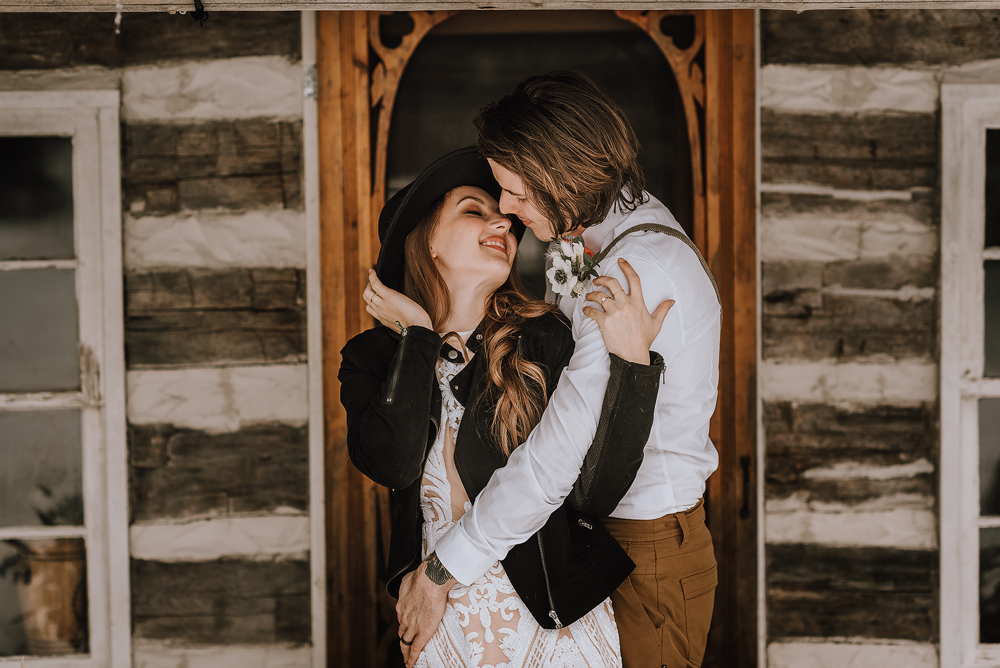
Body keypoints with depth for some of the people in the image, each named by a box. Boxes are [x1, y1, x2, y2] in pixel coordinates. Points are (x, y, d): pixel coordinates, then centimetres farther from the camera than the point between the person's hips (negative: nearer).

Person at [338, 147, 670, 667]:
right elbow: (393, 466, -18)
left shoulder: (541, 340, -4)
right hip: (437, 621, 2)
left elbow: (597, 488, -12)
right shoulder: (370, 358, 2)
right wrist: (418, 335, -11)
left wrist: (629, 356, -21)